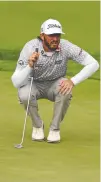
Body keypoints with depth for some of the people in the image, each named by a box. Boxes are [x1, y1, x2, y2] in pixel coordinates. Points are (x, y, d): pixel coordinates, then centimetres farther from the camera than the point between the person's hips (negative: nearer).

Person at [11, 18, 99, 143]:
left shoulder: (65, 46, -24)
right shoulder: (30, 48, -28)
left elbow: (93, 64, -24)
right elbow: (16, 83, -31)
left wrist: (73, 81, -36)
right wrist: (30, 66, -49)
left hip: (55, 85, 1)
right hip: (34, 85, -1)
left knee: (66, 90, -32)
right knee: (24, 94, -33)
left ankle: (55, 128, -9)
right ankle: (37, 126, -2)